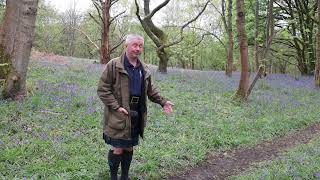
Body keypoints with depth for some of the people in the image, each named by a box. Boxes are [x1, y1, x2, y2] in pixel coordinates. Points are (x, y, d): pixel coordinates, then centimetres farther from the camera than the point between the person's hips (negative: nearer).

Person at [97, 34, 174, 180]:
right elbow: (102, 89, -10)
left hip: (137, 115, 6)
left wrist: (163, 102, 8)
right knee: (118, 149, 1)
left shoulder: (144, 69, 11)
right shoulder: (114, 65, -9)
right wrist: (116, 107, -18)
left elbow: (150, 90, 21)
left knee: (129, 148, 15)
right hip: (119, 115, -5)